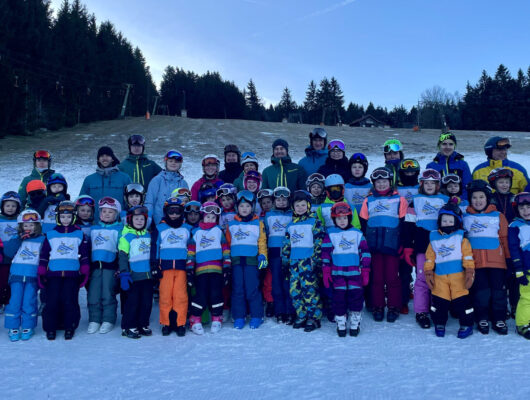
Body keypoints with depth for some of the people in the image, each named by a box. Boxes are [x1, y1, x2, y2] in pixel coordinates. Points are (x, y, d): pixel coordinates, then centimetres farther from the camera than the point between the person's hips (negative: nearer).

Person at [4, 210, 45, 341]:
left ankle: (28, 327, 14)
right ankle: (13, 328, 11)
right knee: (15, 301, 0)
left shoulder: (42, 239, 5)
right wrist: (19, 239, -14)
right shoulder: (18, 239, 7)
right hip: (17, 274, 1)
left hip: (33, 276, -1)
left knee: (29, 302, 1)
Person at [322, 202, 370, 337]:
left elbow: (365, 252, 10)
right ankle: (340, 324, 15)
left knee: (356, 296, -1)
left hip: (354, 272, 1)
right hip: (337, 273, -1)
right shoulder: (330, 234, 5)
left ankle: (355, 324, 15)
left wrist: (365, 271, 6)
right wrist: (326, 272, -1)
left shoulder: (357, 234, 9)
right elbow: (325, 254, 4)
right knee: (339, 297, 0)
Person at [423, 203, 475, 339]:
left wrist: (469, 272, -7)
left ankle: (467, 324, 13)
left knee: (461, 300, -3)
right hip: (440, 276, 2)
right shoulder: (434, 239, 11)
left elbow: (468, 257, 1)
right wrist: (428, 273, 6)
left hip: (458, 275, -2)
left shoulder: (461, 238, 6)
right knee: (439, 300, 2)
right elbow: (429, 258, 11)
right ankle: (439, 323, 20)